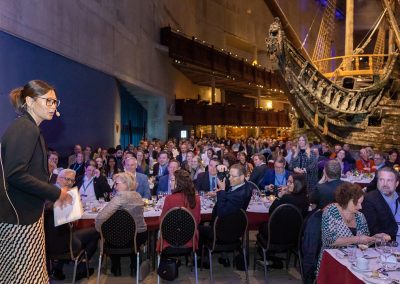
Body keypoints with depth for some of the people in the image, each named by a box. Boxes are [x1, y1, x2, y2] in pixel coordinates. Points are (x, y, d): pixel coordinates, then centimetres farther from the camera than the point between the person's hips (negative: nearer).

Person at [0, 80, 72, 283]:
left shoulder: (29, 128, 14)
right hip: (19, 216, -9)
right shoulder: (25, 129, -15)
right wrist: (55, 193, -16)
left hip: (26, 213, 9)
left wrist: (54, 194, 12)